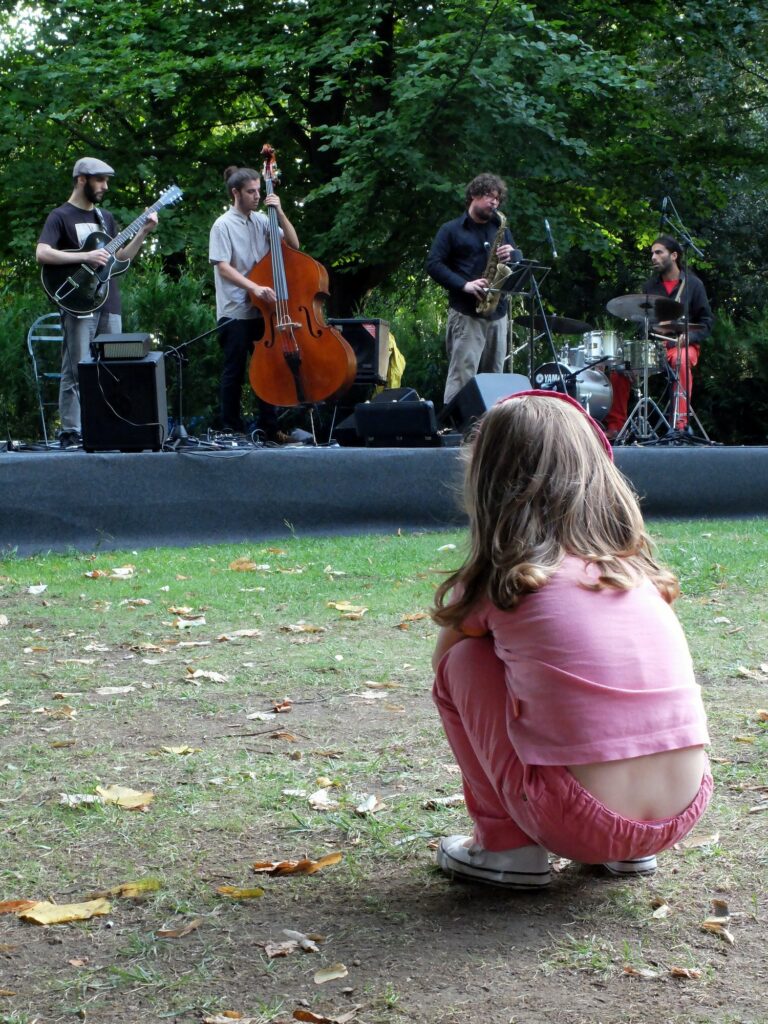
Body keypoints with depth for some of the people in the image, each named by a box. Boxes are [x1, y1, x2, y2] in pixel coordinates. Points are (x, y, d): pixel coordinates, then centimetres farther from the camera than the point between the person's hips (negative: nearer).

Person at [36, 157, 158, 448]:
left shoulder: (105, 217, 18)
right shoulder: (60, 216, -3)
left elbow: (120, 258, 21)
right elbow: (42, 253, -17)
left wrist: (143, 232, 9)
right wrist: (86, 256, -21)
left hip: (109, 304, 7)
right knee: (76, 372, -7)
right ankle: (71, 433, -3)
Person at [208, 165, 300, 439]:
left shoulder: (261, 221, 7)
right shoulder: (223, 225, -8)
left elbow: (293, 244, 7)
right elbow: (223, 267, -15)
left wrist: (279, 212, -4)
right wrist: (254, 287, -26)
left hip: (262, 310, 5)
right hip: (235, 313, -5)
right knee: (234, 372, 2)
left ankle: (269, 427, 18)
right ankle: (232, 429, 11)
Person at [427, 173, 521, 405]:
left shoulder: (501, 229, 19)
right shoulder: (451, 230, 3)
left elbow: (521, 261, 18)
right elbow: (433, 264, -5)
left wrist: (511, 254, -7)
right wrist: (464, 285, -18)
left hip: (497, 313, 6)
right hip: (465, 314, -6)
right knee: (462, 376, -14)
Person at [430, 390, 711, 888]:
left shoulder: (498, 577, -2)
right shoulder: (637, 567, 11)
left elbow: (441, 661, 18)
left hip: (582, 826, -5)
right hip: (684, 817, 5)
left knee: (461, 662, 12)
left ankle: (506, 846, 13)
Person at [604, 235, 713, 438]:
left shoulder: (692, 284, 3)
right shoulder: (650, 287, 13)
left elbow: (705, 324, 1)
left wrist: (688, 337, -18)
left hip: (683, 345, -4)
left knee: (680, 360, -38)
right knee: (619, 366, -20)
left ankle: (680, 424, -42)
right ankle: (615, 426, -14)